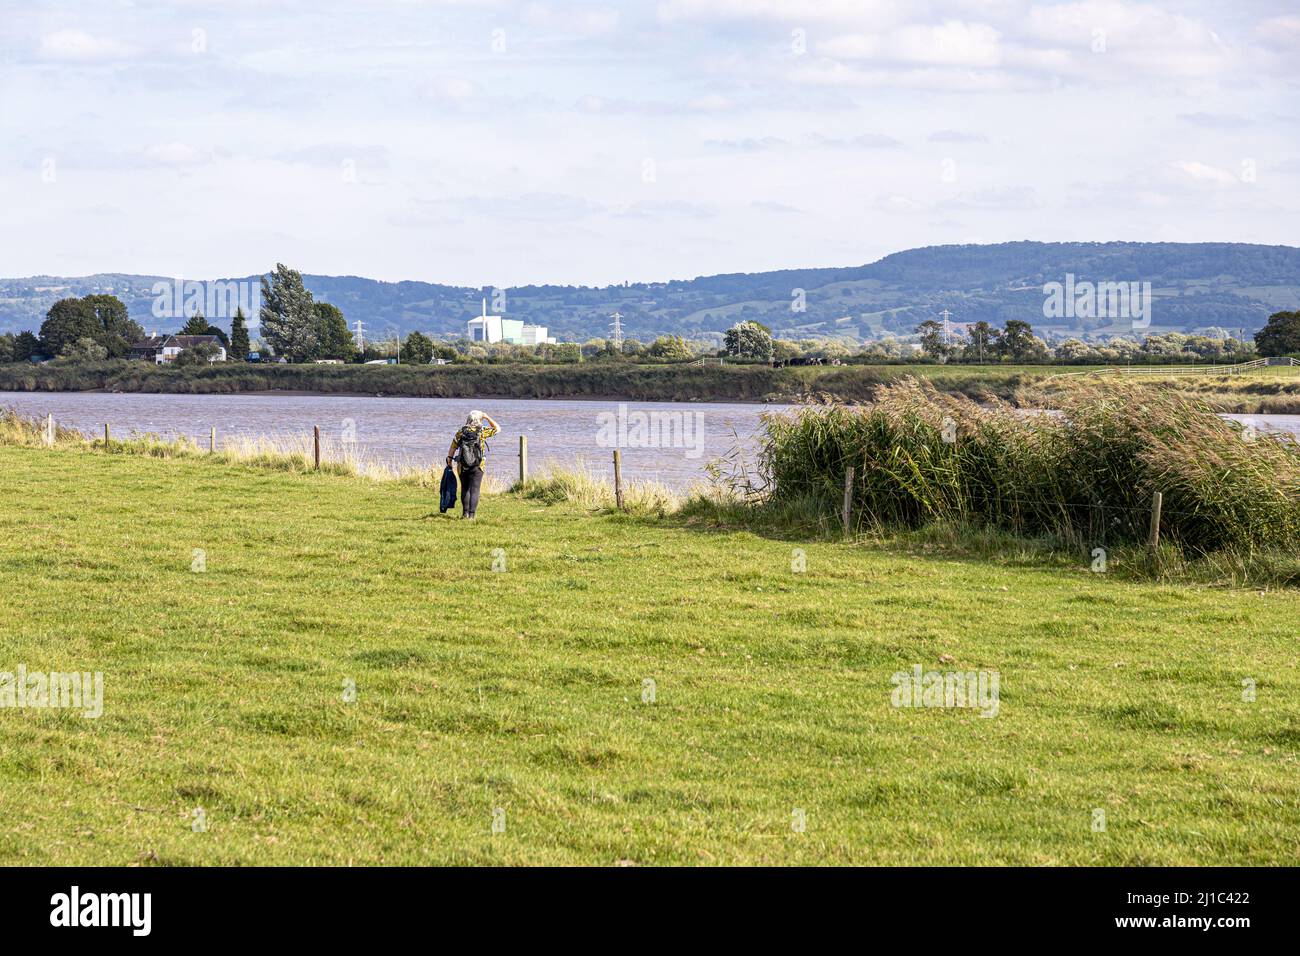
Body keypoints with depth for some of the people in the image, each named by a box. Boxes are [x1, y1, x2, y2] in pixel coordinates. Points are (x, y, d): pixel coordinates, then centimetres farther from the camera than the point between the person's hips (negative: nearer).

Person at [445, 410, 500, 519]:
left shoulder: (460, 432, 1)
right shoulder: (482, 431, -6)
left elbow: (452, 449, 3)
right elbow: (497, 428, 7)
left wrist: (449, 463, 12)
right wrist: (487, 417, 9)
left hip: (463, 467, 3)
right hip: (477, 468, -3)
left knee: (465, 489, 18)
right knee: (474, 490, -1)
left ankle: (465, 512, 20)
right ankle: (471, 514, -10)